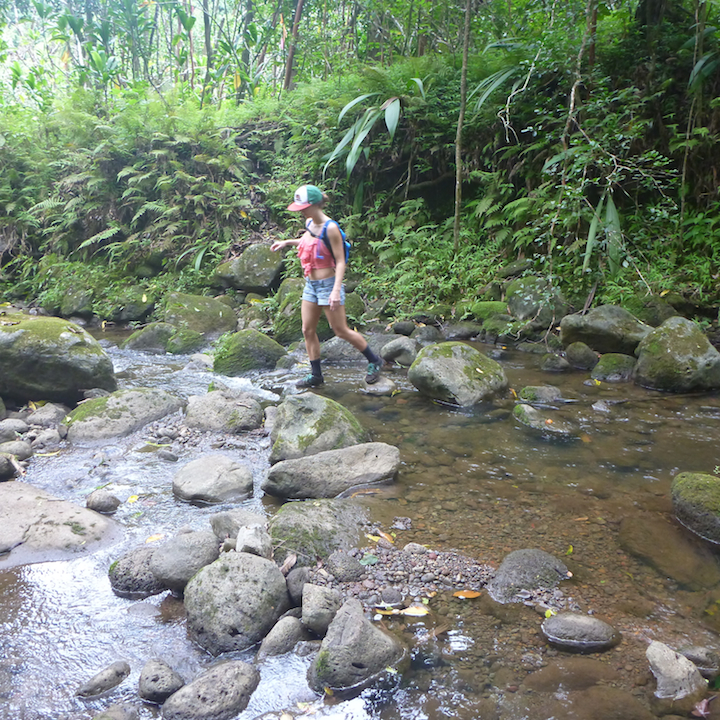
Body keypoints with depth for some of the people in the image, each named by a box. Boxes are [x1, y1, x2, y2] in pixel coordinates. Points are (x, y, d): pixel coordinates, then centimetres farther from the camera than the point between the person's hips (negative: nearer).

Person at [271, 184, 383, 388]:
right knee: (308, 330, 7)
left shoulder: (330, 228, -19)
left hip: (328, 284, -8)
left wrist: (336, 291, -29)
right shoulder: (309, 223, 5)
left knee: (341, 330, 0)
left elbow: (340, 262, -20)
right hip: (310, 285, 8)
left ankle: (374, 361, 18)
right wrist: (286, 242, 27)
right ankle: (316, 375, 19)